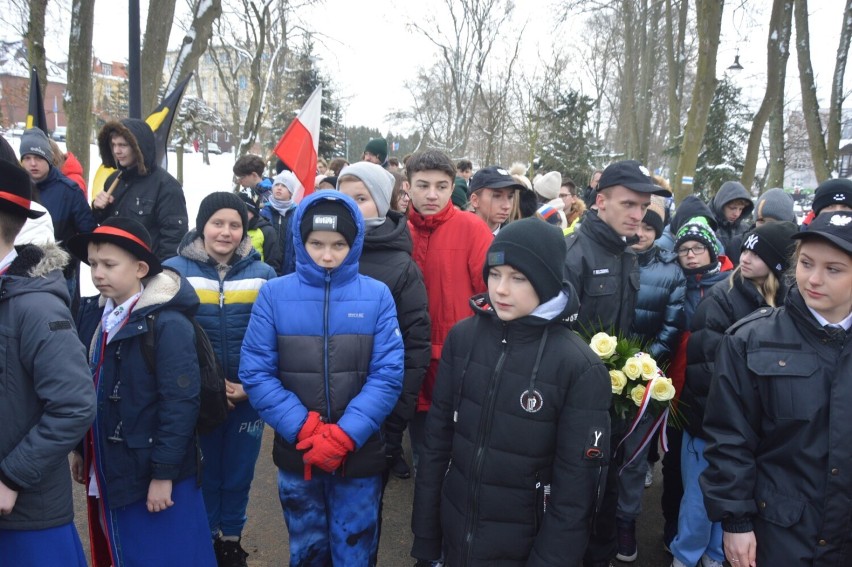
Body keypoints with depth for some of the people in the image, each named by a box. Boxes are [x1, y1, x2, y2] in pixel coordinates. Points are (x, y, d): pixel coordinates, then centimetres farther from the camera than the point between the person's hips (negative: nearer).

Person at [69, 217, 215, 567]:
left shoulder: (167, 324, -20)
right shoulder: (91, 314, 4)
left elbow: (181, 403, -21)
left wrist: (163, 473, -19)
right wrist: (79, 448, 15)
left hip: (152, 475, -7)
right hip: (107, 472, 7)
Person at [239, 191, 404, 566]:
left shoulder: (377, 296, -6)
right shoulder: (274, 294, -5)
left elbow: (388, 376, -9)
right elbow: (255, 373, -8)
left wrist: (344, 435, -19)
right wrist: (305, 431, -17)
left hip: (359, 454, 0)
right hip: (296, 453, 1)